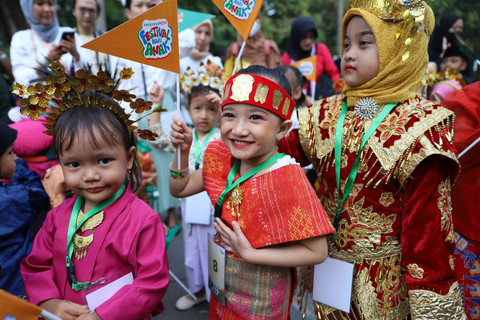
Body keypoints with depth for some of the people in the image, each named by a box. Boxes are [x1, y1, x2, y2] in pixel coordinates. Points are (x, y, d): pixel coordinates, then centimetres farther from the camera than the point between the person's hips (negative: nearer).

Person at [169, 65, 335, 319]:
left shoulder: (287, 179, -27)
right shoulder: (223, 159, -9)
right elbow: (179, 189, 2)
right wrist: (183, 150, -14)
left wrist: (250, 253, -26)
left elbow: (316, 251, -25)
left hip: (261, 297, -5)